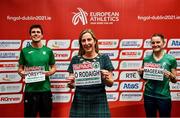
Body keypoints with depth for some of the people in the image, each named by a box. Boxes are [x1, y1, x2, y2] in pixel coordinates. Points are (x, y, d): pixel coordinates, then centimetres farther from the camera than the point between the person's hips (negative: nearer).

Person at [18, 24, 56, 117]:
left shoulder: (48, 50, 4)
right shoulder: (25, 50, 2)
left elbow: (54, 67, 11)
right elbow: (20, 69, 8)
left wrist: (49, 73, -10)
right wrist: (22, 73, -14)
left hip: (45, 89, 1)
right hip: (30, 90, -1)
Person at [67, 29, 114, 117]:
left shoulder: (104, 58, 0)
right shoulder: (75, 59, 3)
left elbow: (110, 83, 2)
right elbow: (71, 85, 7)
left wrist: (106, 78, -17)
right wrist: (70, 83, -13)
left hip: (98, 102, -1)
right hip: (80, 103, 1)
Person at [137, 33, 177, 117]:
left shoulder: (171, 59, -5)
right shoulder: (146, 59, 1)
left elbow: (174, 80, 1)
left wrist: (170, 75, -19)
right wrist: (141, 73, -8)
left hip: (164, 96, -2)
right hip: (148, 95, 2)